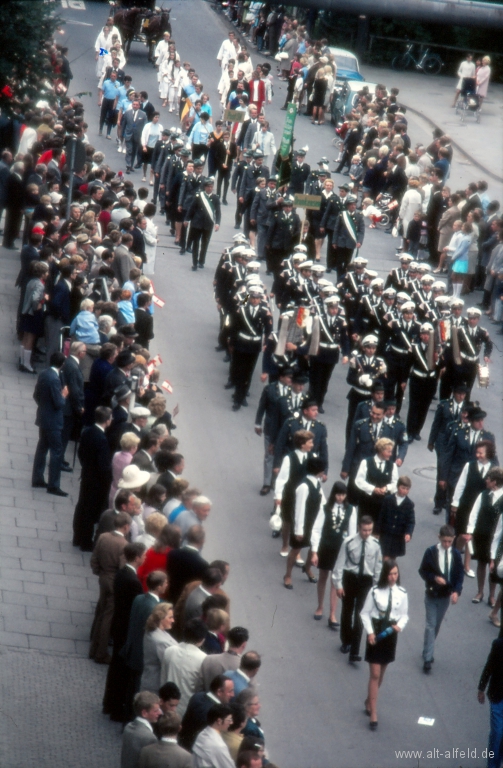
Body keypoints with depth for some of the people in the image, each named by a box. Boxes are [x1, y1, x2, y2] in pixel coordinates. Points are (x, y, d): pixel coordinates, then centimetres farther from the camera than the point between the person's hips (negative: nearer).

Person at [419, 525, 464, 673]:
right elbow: (423, 571, -5)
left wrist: (457, 591, -15)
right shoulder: (431, 552, -11)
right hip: (432, 594, -3)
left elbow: (460, 575, 0)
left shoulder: (456, 555, -4)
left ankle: (428, 651, 33)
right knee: (430, 625, -5)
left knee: (437, 625, 15)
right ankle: (428, 659, -4)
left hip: (446, 595, 3)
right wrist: (434, 578, -24)